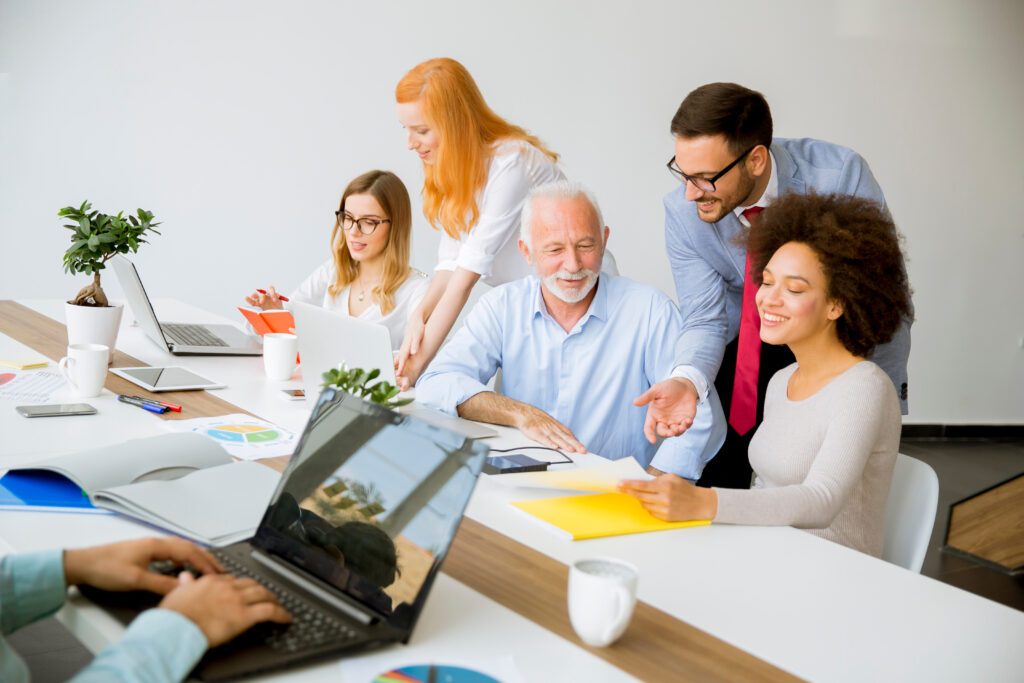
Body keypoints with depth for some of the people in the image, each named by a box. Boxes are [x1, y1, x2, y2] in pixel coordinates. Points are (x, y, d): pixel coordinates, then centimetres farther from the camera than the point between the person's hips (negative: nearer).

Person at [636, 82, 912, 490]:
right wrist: (686, 379, -40)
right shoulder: (682, 212, -20)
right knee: (717, 484, -4)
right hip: (744, 346, 2)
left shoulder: (840, 175, -28)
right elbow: (705, 319, -18)